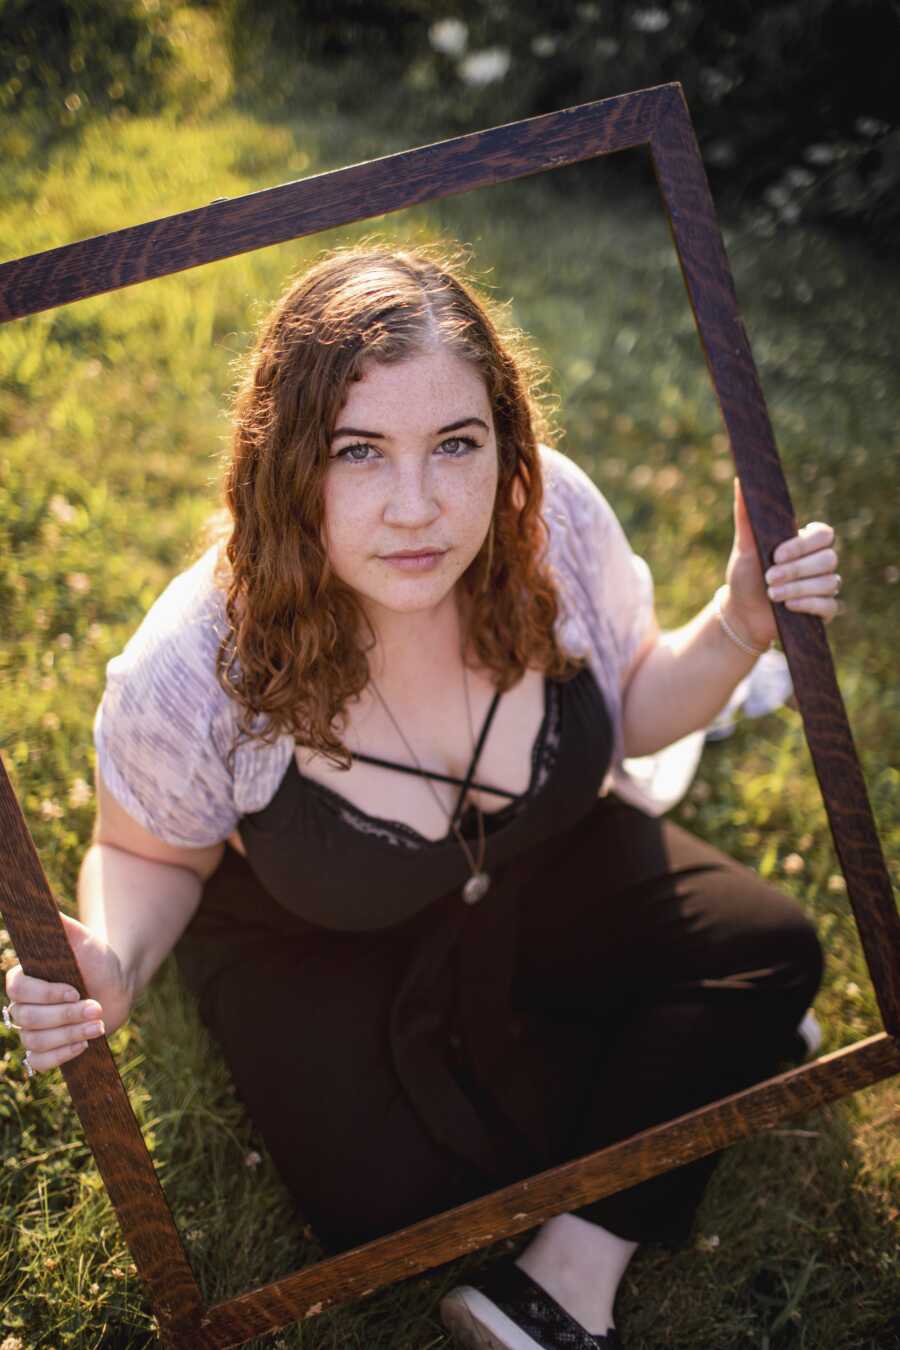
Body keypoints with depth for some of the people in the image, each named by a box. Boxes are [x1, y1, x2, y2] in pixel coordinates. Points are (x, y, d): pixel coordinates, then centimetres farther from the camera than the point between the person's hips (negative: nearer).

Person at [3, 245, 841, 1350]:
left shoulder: (553, 517, -26)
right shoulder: (194, 672, -34)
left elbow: (629, 712, -4)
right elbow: (149, 855, -12)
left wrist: (738, 629, -24)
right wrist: (111, 964, -35)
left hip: (545, 866, 3)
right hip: (313, 940, -2)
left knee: (769, 953, -12)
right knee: (404, 1205, -18)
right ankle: (677, 1062, 7)